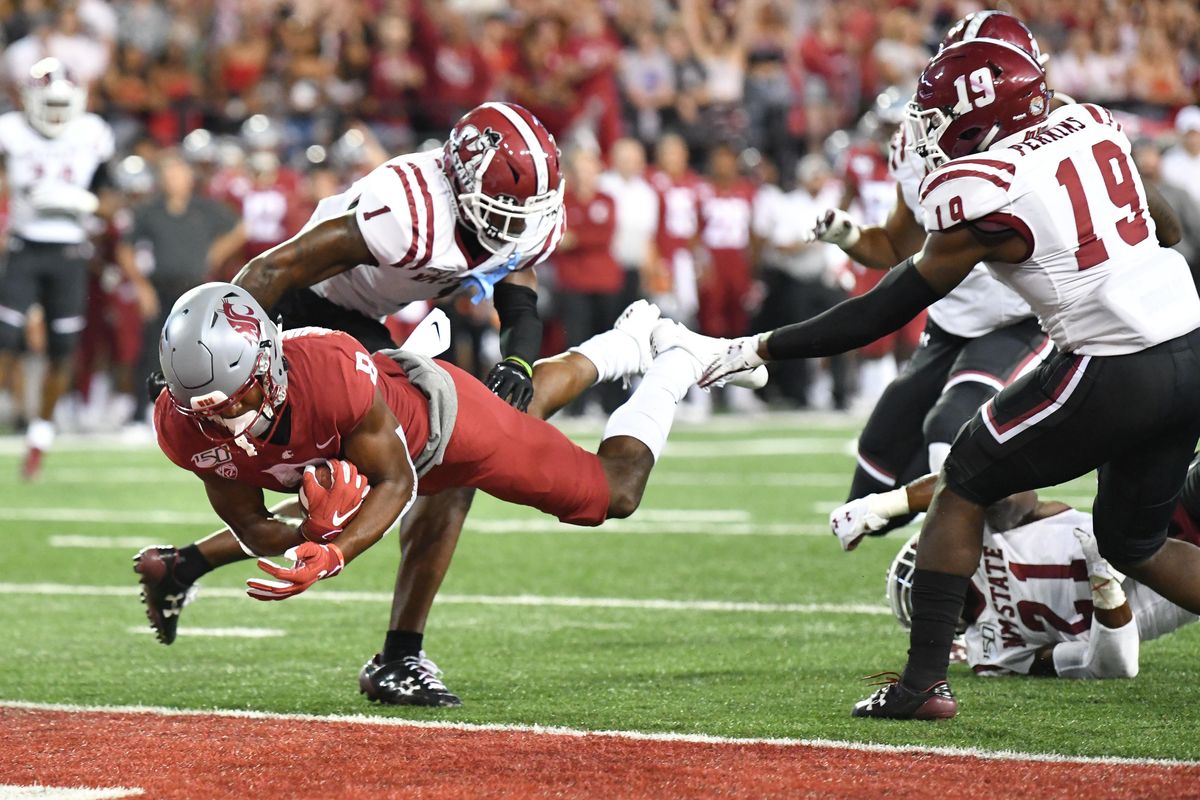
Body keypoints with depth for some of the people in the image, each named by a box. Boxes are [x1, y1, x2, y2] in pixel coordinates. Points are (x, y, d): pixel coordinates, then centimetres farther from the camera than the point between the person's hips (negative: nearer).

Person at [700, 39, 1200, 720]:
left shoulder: (981, 193, -11)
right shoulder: (1091, 124, 8)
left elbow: (883, 312, -5)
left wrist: (761, 348, 1)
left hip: (1113, 373, -7)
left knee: (964, 487, 10)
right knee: (1134, 546, 21)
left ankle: (924, 681, 6)